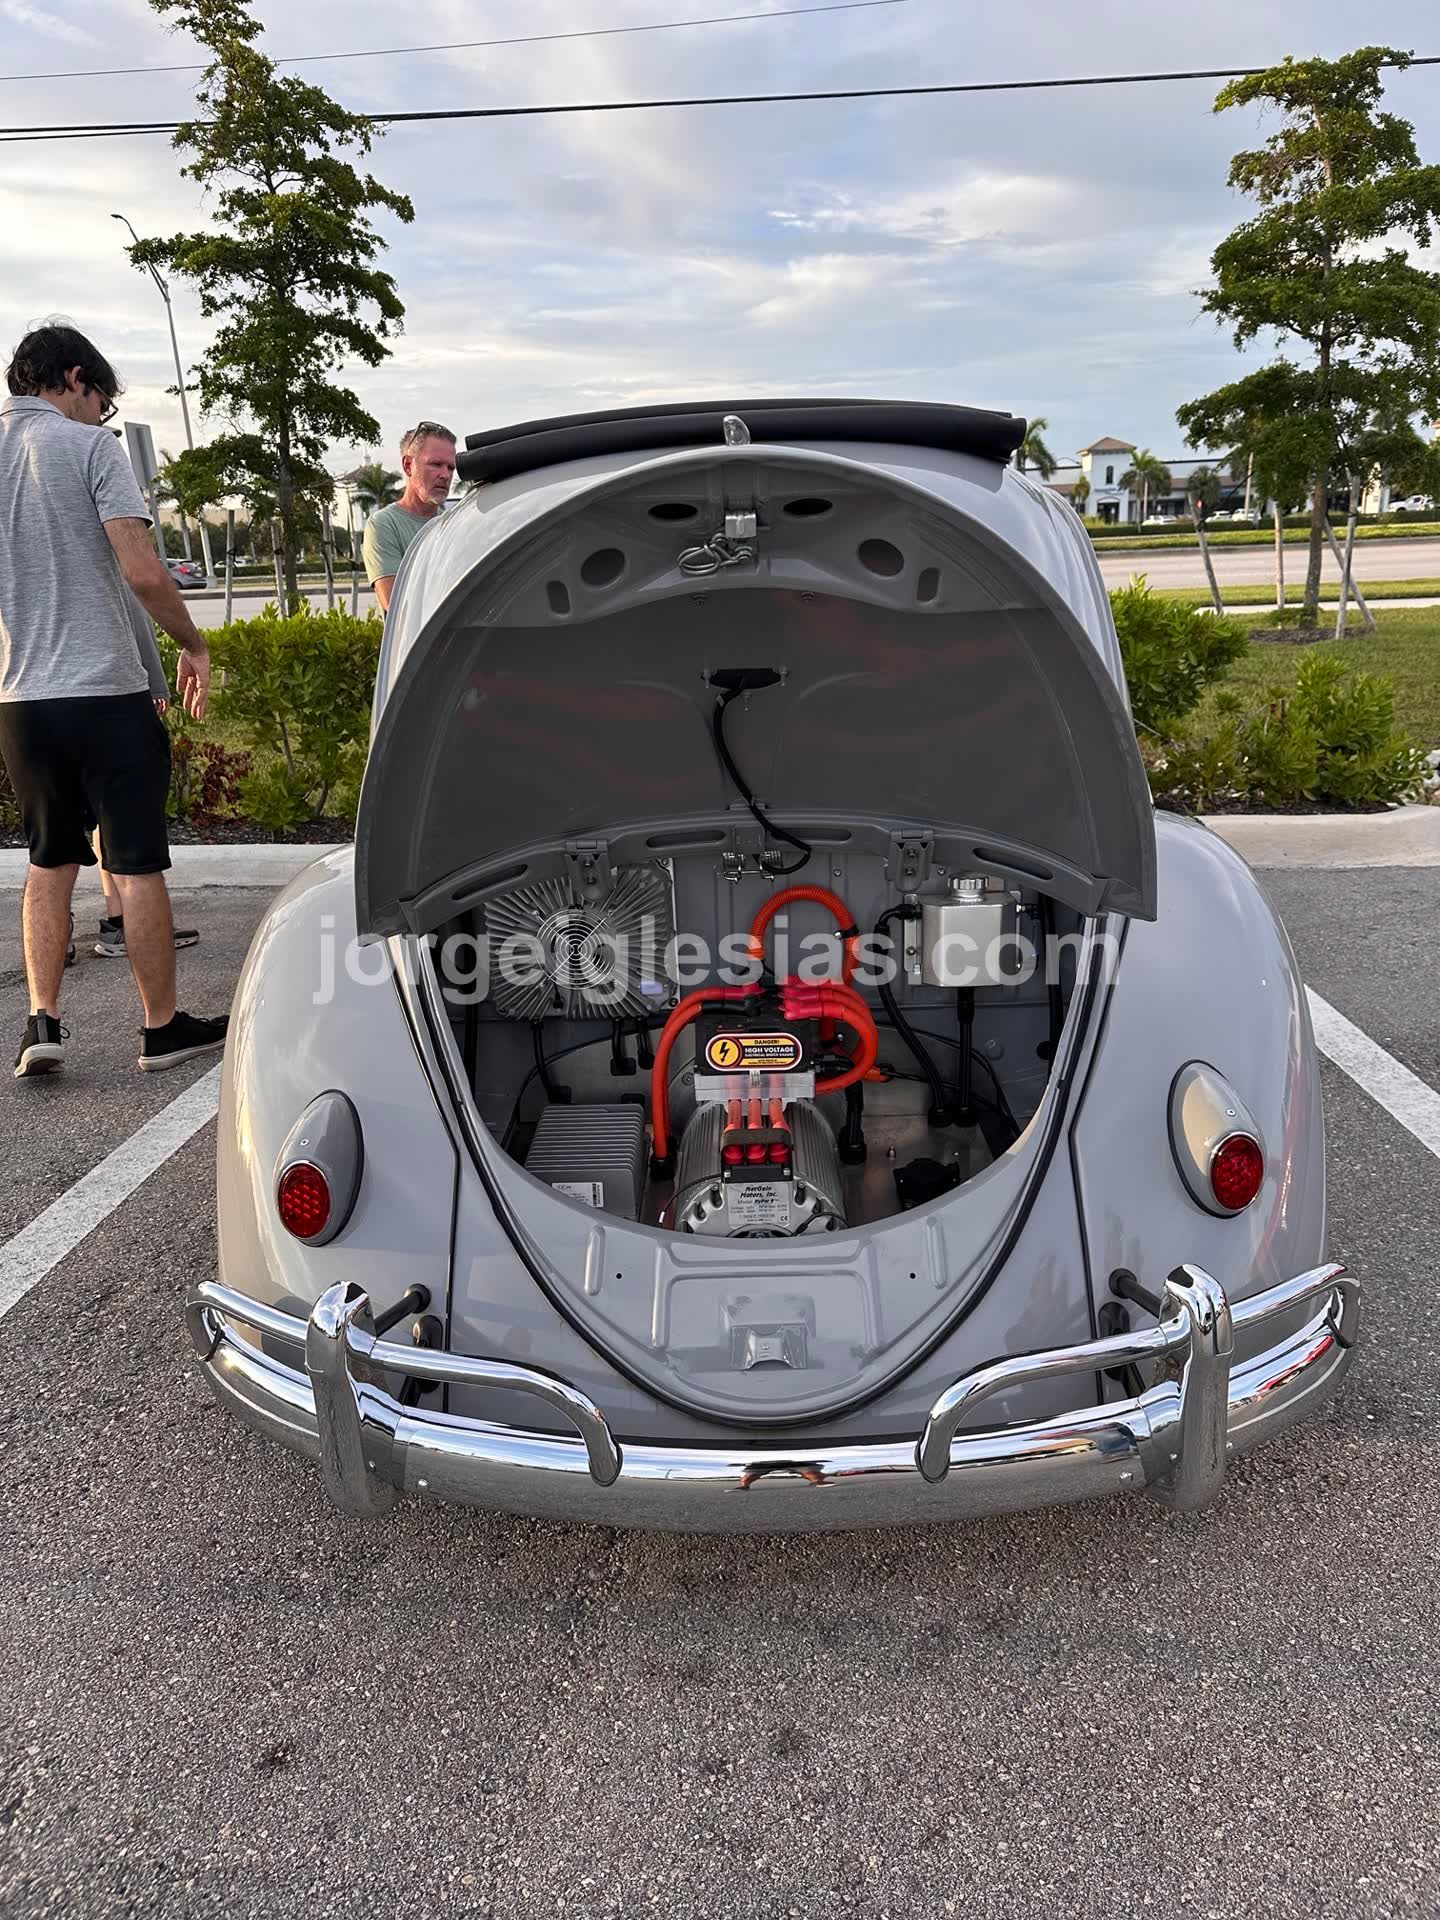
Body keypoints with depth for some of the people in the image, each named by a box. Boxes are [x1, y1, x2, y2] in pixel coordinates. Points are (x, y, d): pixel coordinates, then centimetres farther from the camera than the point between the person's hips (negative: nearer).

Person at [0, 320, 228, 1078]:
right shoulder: (87, 447, -6)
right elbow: (142, 571, -16)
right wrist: (193, 645, -2)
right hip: (106, 693, -5)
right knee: (138, 866, 3)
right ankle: (163, 1027, 12)